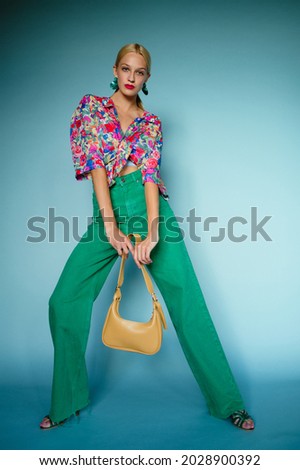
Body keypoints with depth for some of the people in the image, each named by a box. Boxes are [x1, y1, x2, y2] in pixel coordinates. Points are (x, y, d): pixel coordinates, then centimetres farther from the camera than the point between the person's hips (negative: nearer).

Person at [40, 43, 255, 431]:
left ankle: (227, 402, 10)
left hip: (149, 207, 0)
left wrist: (152, 230, -18)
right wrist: (109, 224, -16)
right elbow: (95, 163, -4)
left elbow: (150, 173, -3)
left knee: (188, 304, -4)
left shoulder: (151, 123, 13)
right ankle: (66, 401, 16)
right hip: (107, 212, 0)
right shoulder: (91, 106, 10)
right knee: (64, 303, -6)